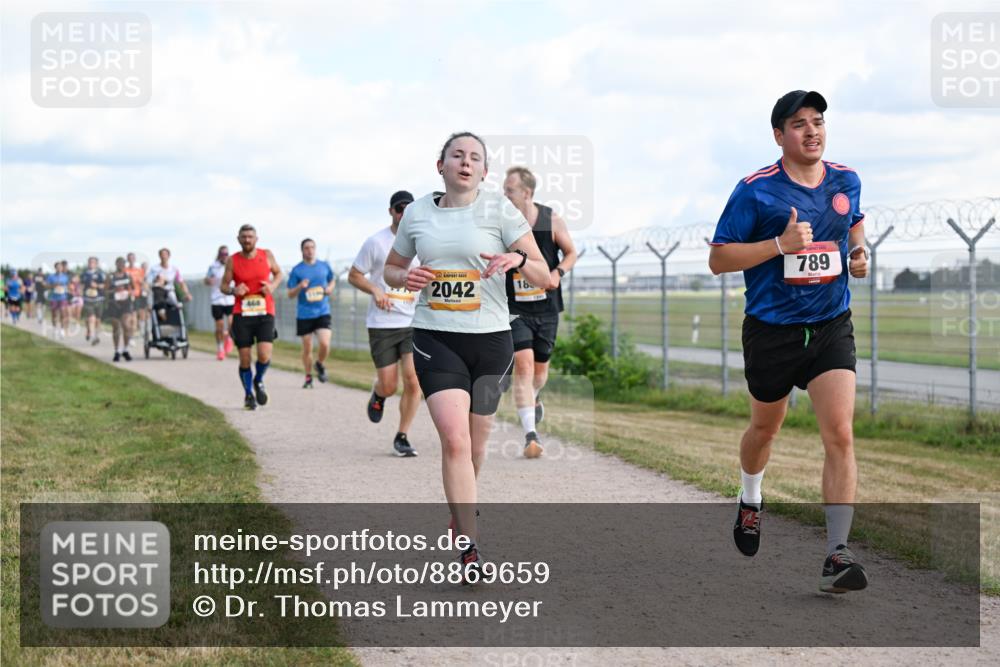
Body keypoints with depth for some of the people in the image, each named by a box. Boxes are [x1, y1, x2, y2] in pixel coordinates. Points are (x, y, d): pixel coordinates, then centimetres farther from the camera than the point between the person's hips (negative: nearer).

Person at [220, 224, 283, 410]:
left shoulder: (267, 255, 2)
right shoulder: (232, 261, 0)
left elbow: (278, 273, 17)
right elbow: (223, 286, 6)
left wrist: (273, 285, -4)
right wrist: (233, 290, -16)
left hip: (265, 313, 0)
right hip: (241, 315, 0)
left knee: (264, 356, -15)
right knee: (244, 359, 2)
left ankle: (258, 381, 16)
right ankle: (248, 394, 22)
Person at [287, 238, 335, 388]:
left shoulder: (324, 266, 5)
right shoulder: (297, 270, -2)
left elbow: (332, 279, 25)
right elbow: (290, 294, 0)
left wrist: (330, 288, 3)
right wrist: (300, 287, -20)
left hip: (322, 312, 1)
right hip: (304, 315, -1)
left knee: (325, 344, -16)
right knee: (307, 348, 5)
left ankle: (320, 364, 16)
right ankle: (308, 377, 24)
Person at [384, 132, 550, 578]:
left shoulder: (499, 209, -2)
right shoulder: (416, 213, 6)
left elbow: (543, 277, -3)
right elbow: (391, 269, 21)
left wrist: (518, 259, -25)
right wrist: (405, 278, -3)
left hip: (490, 339, 0)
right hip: (435, 338, 0)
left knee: (474, 443, 12)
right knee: (454, 438, -17)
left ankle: (461, 506, 43)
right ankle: (469, 549, -15)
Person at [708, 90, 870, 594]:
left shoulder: (847, 181, 3)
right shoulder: (755, 190, -11)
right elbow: (718, 258, -11)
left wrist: (857, 254, 4)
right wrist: (780, 244, -23)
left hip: (831, 326, 2)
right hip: (771, 330, -2)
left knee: (840, 434, -14)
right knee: (765, 428, 18)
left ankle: (837, 556, -14)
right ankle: (750, 499, 51)